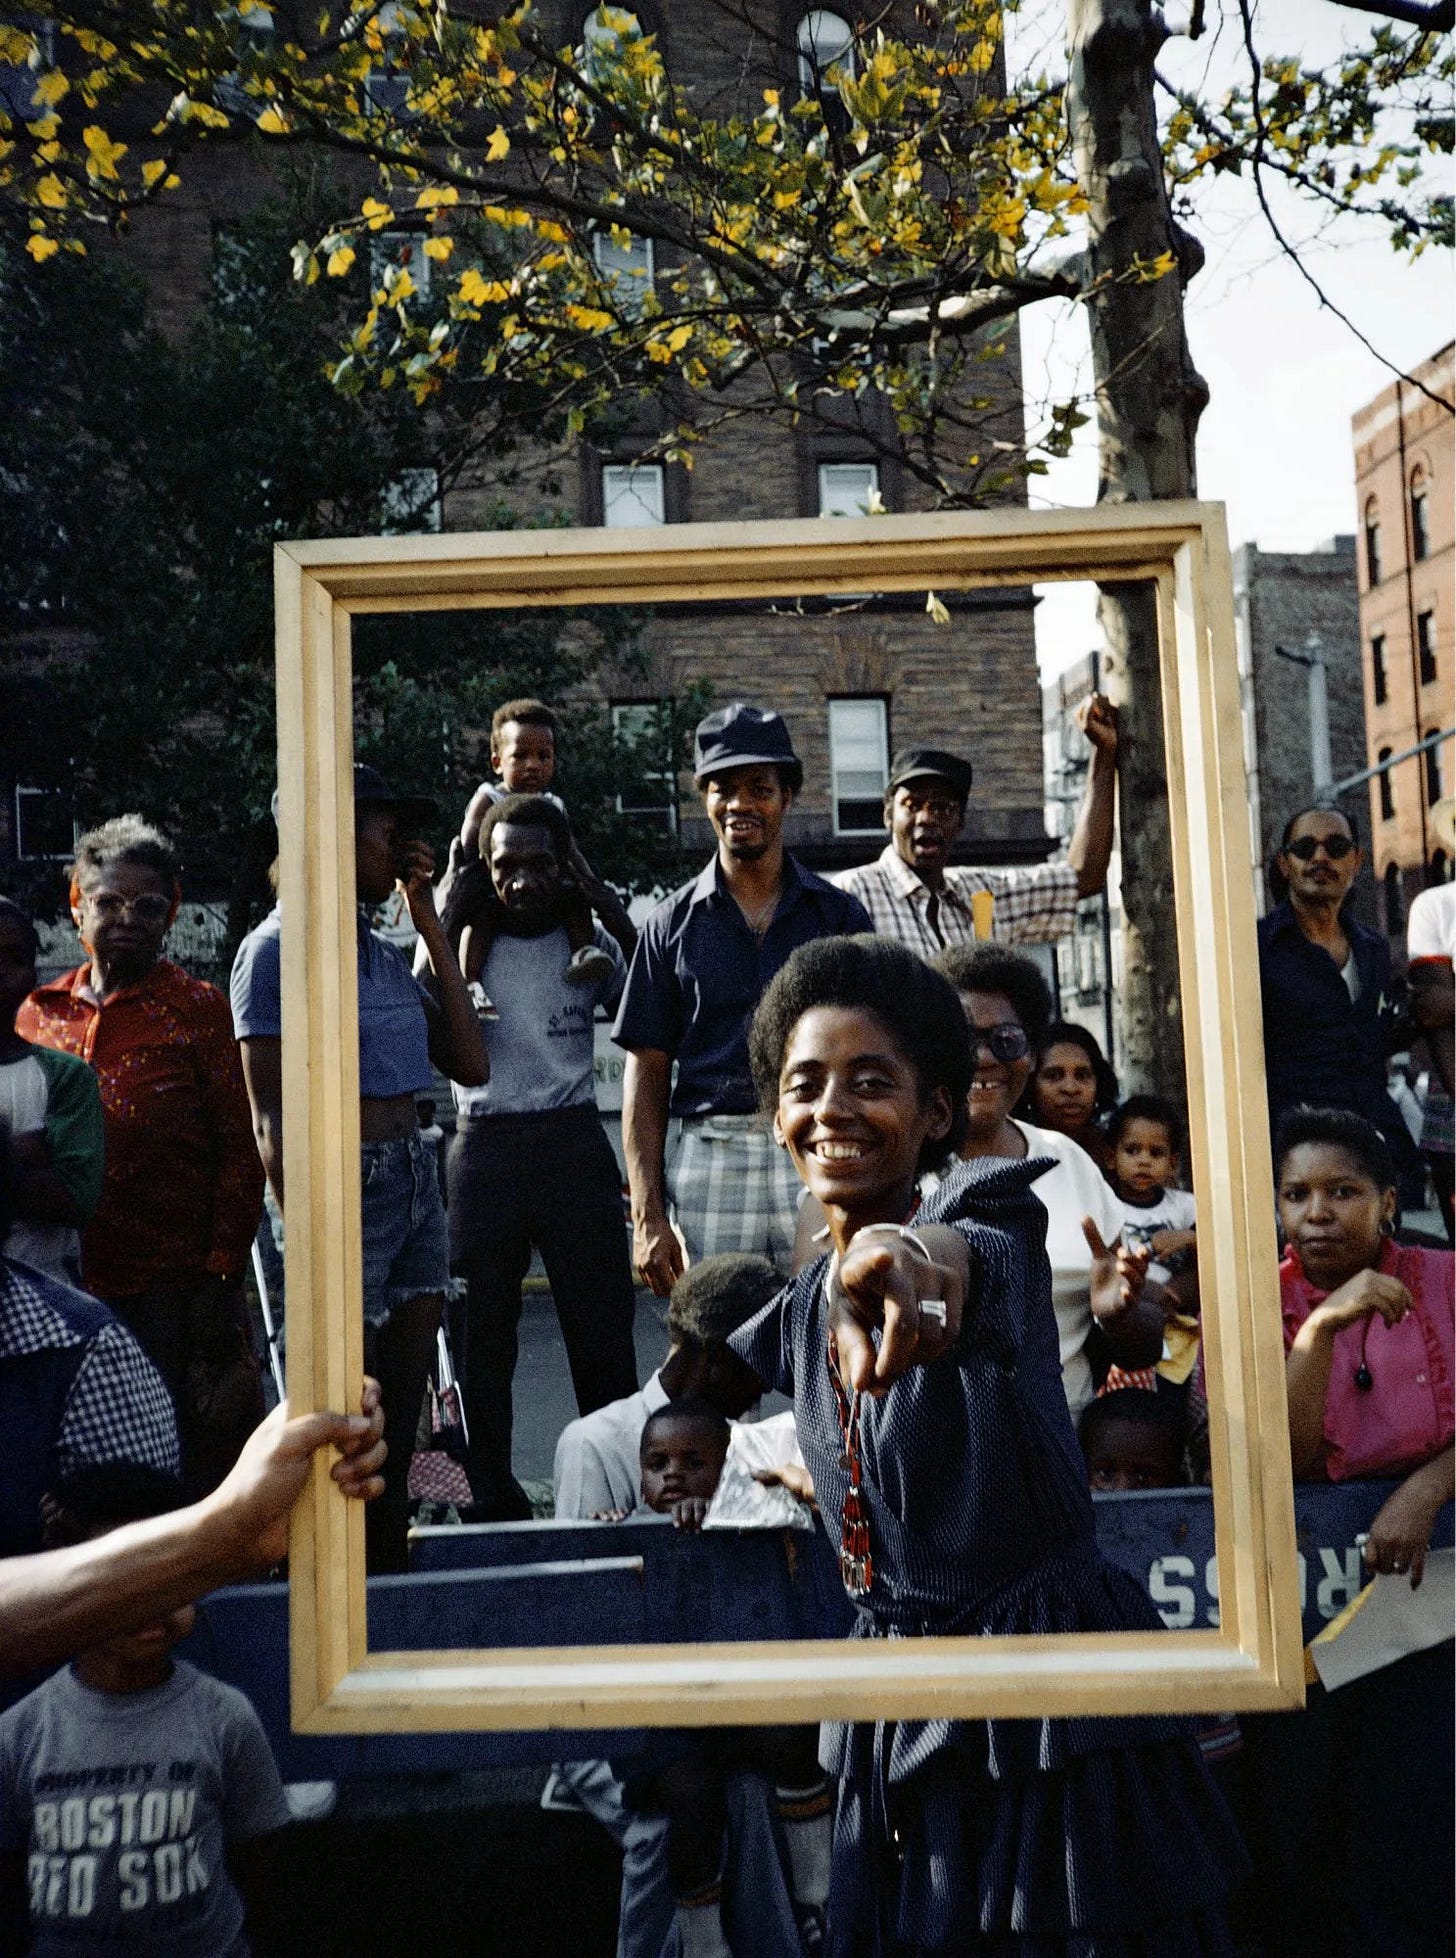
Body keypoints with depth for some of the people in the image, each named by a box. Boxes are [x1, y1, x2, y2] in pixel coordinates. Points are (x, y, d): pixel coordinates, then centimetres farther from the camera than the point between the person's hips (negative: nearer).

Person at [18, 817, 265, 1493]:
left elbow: (238, 1152, -5)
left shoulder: (197, 1008, -2)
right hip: (65, 1287, 4)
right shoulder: (37, 1012, 9)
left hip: (177, 1292, -4)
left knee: (191, 1472, 4)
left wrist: (219, 1283, -10)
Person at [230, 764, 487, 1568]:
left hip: (416, 1178, 7)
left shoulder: (382, 950, 13)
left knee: (399, 1426, 13)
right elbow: (272, 1120, -12)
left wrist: (432, 926, 8)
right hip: (348, 1185, -7)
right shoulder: (280, 947, -8)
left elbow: (470, 1065, 9)